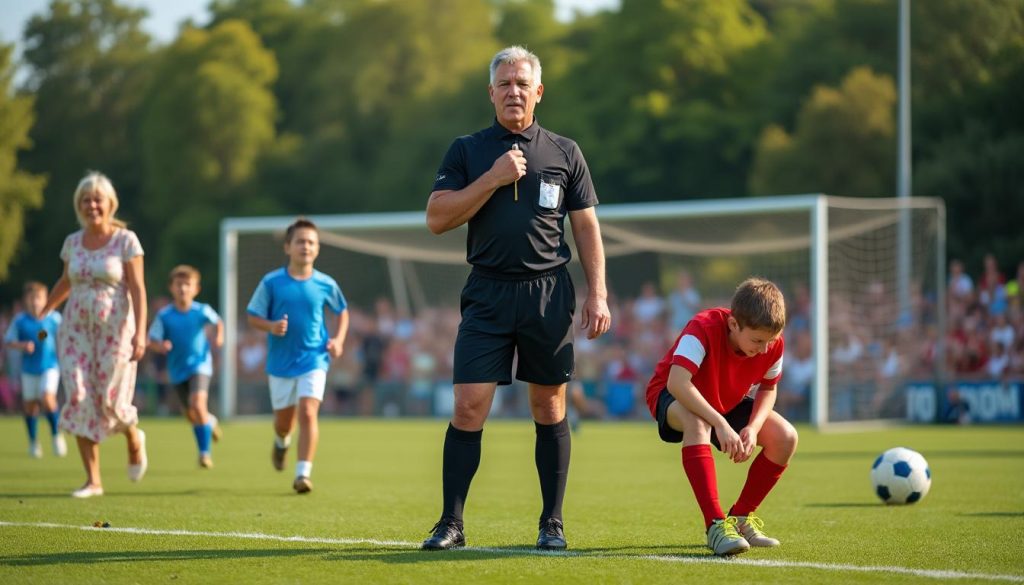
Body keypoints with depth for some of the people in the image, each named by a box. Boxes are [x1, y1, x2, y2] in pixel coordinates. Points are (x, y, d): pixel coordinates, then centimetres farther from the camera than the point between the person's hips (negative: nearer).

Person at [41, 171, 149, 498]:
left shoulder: (126, 240, -7)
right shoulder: (73, 242, 6)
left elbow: (138, 289, -10)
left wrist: (140, 334, -18)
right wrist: (44, 312, 30)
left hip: (115, 329, -4)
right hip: (77, 329, 4)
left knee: (110, 401, -3)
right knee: (79, 399, -7)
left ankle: (134, 438, 34)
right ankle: (93, 480, -2)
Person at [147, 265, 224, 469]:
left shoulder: (202, 311, -9)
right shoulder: (164, 316, -9)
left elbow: (218, 322, 11)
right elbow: (151, 341, -7)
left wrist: (219, 336, -7)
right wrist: (160, 346, -28)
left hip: (200, 365, -2)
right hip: (177, 369, 3)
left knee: (197, 405, -24)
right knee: (191, 415, 12)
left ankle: (205, 452, -11)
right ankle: (210, 422, 48)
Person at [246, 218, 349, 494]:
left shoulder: (325, 284, -2)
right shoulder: (271, 282, -6)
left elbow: (343, 312, 15)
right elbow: (253, 316, -1)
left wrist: (339, 339, 0)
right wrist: (271, 326, -21)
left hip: (314, 360, -1)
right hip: (281, 361, 1)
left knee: (308, 412, -18)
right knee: (283, 418, 13)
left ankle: (303, 474, -16)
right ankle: (282, 442, 50)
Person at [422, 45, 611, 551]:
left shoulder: (565, 152, 10)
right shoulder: (467, 151, 7)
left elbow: (586, 226, 11)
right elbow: (437, 218, -1)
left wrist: (597, 294, 3)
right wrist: (493, 178, -10)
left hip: (548, 294, 1)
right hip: (487, 295, -1)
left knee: (549, 409, 5)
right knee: (468, 407, -8)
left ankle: (552, 524, 13)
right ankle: (451, 523, -2)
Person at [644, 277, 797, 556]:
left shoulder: (773, 344, -20)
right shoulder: (704, 329, -36)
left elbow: (767, 389, -3)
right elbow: (677, 383, -46)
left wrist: (754, 427, -22)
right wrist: (720, 424, -51)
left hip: (729, 403, 6)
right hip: (674, 397, -5)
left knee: (785, 438, -15)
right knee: (697, 423, -41)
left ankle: (740, 518, 2)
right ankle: (716, 525, -42)